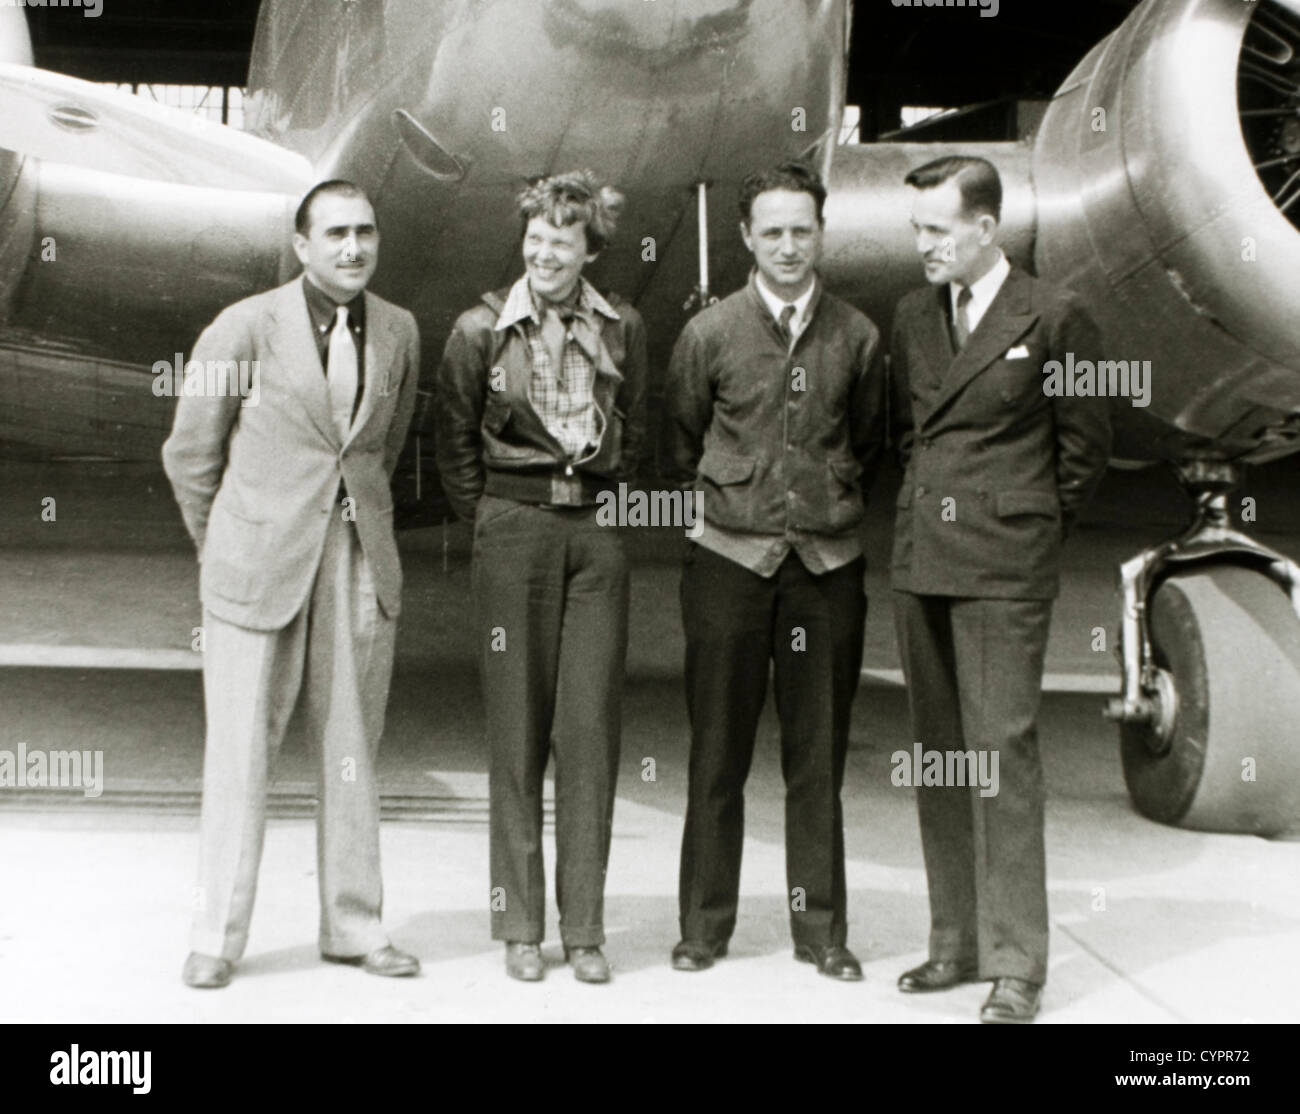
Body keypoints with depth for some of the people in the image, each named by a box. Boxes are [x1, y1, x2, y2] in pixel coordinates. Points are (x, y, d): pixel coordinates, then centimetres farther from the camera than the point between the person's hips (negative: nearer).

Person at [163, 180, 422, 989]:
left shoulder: (400, 333, 7)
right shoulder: (245, 328, -5)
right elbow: (190, 452, 3)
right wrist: (228, 547, 10)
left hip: (362, 561, 3)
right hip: (260, 564, -3)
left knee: (353, 750, 8)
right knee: (241, 753, 1)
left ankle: (355, 927, 20)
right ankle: (218, 936, 13)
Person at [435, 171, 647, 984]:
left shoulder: (623, 329, 7)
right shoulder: (482, 330, 0)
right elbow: (456, 441, 8)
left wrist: (609, 498, 10)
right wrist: (491, 519, 5)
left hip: (596, 531, 2)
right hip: (514, 531, -1)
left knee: (592, 725, -1)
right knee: (517, 726, 1)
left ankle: (584, 926, 8)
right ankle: (521, 925, 12)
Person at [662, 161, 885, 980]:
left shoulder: (857, 336, 4)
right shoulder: (710, 333, 1)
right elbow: (679, 445, 11)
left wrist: (838, 506, 10)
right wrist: (715, 506, 9)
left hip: (828, 564, 1)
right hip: (731, 559, -1)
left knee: (819, 758, 6)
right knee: (717, 757, 4)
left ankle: (822, 930, 17)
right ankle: (705, 926, 16)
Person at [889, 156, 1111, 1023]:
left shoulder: (1053, 317, -5)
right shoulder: (914, 316, 12)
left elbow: (1086, 445, 1)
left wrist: (1026, 525, 4)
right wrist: (931, 505, 14)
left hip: (1004, 569, -6)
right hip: (920, 562, 6)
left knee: (1003, 751, -8)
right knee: (939, 751, 10)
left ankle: (1016, 966, -1)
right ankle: (957, 943, 20)